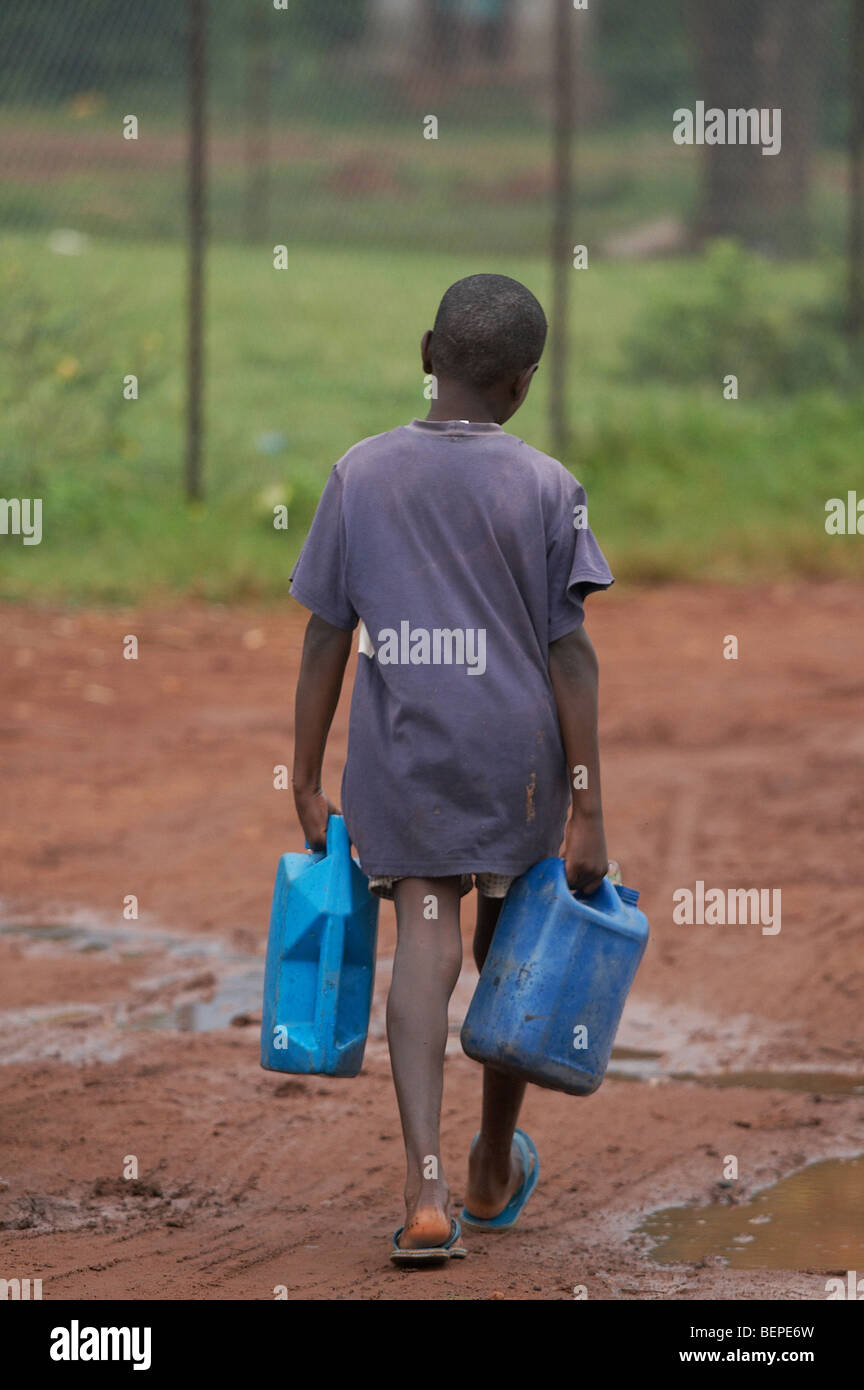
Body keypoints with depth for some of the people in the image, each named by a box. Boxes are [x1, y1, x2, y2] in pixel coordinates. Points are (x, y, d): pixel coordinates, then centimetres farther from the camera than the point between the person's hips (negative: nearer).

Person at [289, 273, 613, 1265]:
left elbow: (325, 637, 1)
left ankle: (425, 1190, -20)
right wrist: (587, 810, -6)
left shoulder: (359, 475, 0)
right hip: (516, 750, -1)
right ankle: (495, 1169, 34)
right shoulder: (544, 488, -6)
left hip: (398, 755, 1)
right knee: (509, 951, 17)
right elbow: (569, 653, -9)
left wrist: (307, 785, 7)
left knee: (425, 948, -3)